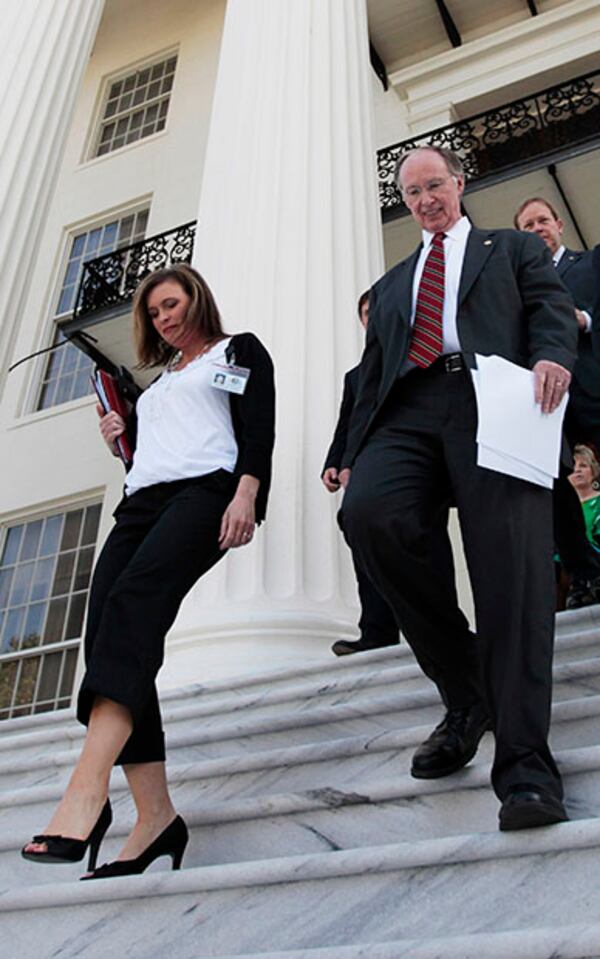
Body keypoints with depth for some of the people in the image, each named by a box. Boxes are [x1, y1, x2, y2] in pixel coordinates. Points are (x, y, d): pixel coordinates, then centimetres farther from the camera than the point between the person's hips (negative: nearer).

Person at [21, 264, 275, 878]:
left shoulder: (239, 350, 18)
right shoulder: (159, 381, 37)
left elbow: (259, 424, 1)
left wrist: (246, 492, -15)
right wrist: (119, 438, 16)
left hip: (206, 488, -7)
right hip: (142, 499, 7)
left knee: (135, 600, -33)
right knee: (106, 637, -16)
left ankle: (88, 786, -47)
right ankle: (154, 816, -18)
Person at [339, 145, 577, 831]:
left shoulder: (513, 249, 27)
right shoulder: (390, 285, 36)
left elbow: (551, 307, 9)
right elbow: (372, 374, 28)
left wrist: (552, 356, -15)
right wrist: (352, 455, 14)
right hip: (407, 413, 3)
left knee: (510, 569, -21)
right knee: (367, 514, -28)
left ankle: (525, 766, -20)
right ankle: (466, 692, -11)